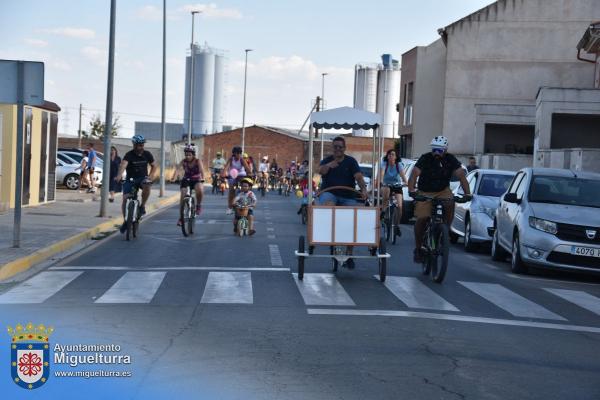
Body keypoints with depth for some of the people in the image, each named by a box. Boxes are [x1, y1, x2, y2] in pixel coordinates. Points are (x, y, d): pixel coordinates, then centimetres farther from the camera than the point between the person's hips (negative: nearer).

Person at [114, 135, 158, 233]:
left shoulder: (147, 154, -6)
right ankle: (125, 220, 6)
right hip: (130, 179, -1)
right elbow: (123, 165, -35)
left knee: (146, 185, -35)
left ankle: (142, 205, -14)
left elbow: (154, 166, 5)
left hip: (142, 178, 1)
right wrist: (119, 176, -54)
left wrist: (151, 176, -13)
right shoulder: (129, 155, -17)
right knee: (125, 198, -13)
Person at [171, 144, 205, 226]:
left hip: (196, 180, -2)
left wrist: (202, 178, -53)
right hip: (186, 180, 2)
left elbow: (201, 170, -33)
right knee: (182, 195, -14)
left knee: (199, 189, -35)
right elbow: (178, 169, -29)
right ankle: (181, 217, -5)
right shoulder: (184, 161, -14)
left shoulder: (198, 161, -17)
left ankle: (198, 205, -8)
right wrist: (173, 178, -49)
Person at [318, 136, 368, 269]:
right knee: (328, 204, -38)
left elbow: (358, 176, -7)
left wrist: (363, 189, -25)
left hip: (348, 196, 1)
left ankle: (349, 254, -2)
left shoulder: (351, 161, 7)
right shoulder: (327, 160, 9)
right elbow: (320, 170, -11)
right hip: (329, 193, -1)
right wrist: (328, 166, -32)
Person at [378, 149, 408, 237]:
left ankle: (397, 225, 1)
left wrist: (406, 182, -42)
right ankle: (383, 211, -24)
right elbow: (381, 173, -28)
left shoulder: (399, 164, -10)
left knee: (399, 206, -16)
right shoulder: (384, 164, -11)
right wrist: (380, 181, -47)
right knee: (386, 190, -39)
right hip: (386, 185, -1)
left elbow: (402, 174, -24)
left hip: (397, 186, 1)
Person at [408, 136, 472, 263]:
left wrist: (467, 193, -30)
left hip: (443, 191, 1)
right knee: (422, 219, -12)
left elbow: (461, 175, -15)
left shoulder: (450, 160, -8)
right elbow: (414, 174, -24)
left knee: (450, 204, -30)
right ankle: (418, 249, 6)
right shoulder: (425, 159, -14)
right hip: (425, 193, -1)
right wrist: (411, 190, -41)